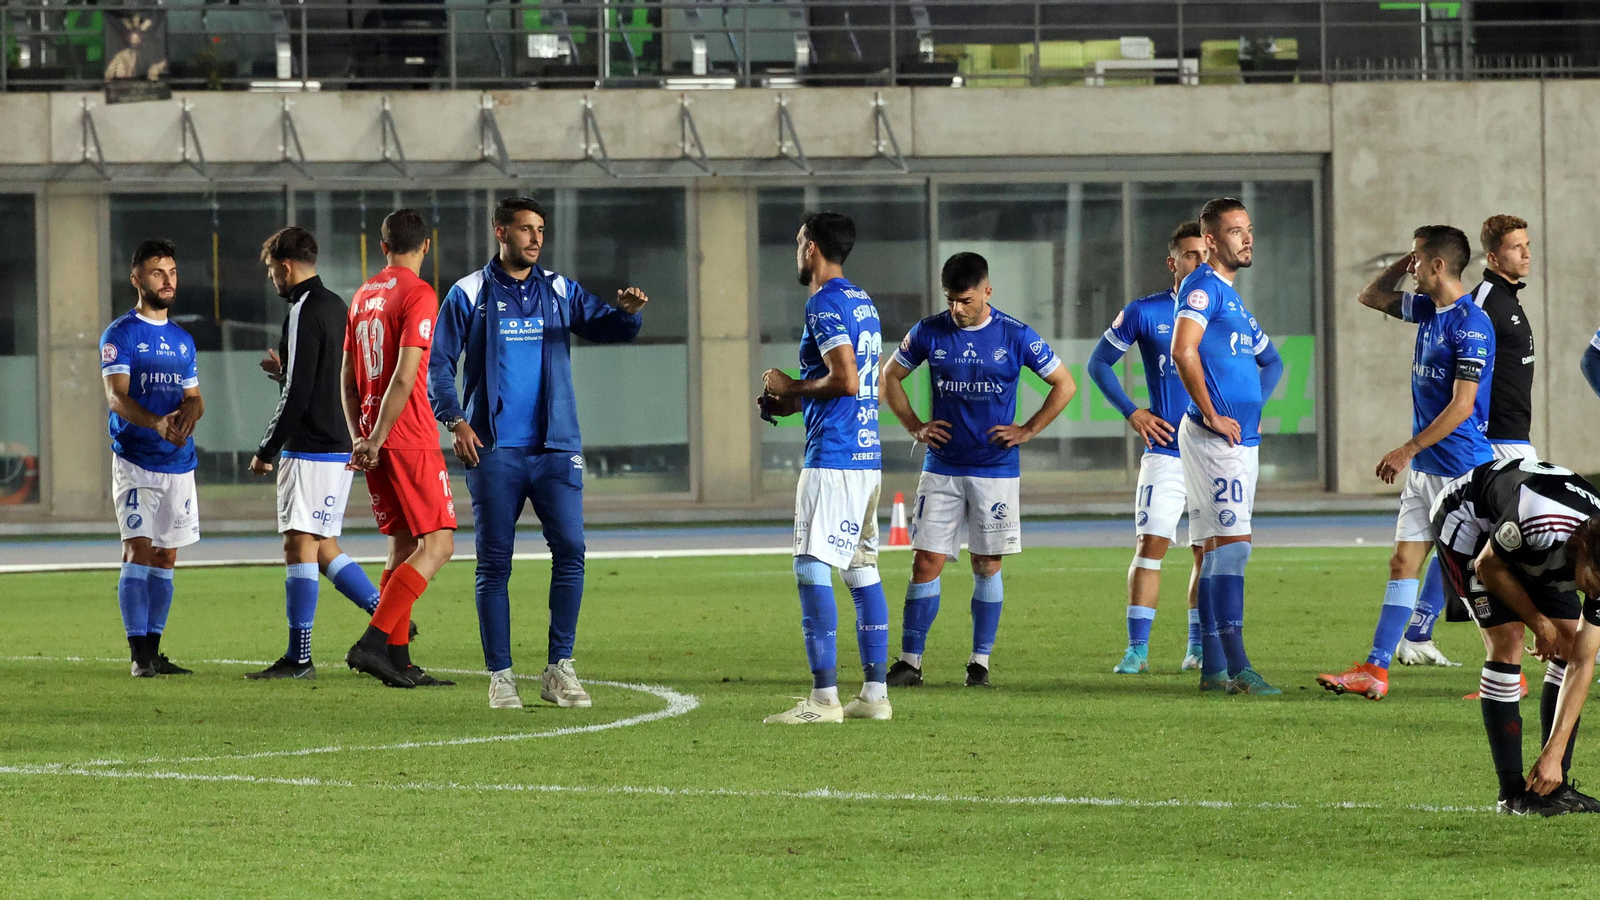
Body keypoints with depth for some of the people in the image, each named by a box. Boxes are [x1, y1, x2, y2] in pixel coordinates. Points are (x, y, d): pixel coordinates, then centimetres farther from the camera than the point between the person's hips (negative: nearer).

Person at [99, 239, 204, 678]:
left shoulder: (183, 340, 16)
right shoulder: (121, 334, -4)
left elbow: (194, 398, 16)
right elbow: (117, 396, -14)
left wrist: (189, 413, -9)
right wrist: (156, 424, -32)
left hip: (180, 461, 6)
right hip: (136, 459, -6)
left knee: (166, 557, 7)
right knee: (138, 551, -12)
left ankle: (153, 650, 13)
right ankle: (139, 655, -13)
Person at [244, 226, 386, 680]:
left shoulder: (304, 312, -14)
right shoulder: (335, 307, 16)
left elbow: (297, 393, -18)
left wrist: (266, 451, -12)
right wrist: (283, 369, 17)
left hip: (310, 450, -10)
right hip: (340, 448, 10)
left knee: (299, 544, -8)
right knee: (322, 548, 15)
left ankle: (299, 656, -9)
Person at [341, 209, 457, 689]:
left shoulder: (363, 296, 14)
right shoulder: (418, 295, -10)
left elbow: (348, 376, 16)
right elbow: (404, 376, -18)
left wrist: (358, 436, 13)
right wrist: (376, 440, -15)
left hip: (375, 442, 8)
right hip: (410, 438, -8)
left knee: (402, 544, 13)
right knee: (436, 544, -7)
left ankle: (397, 658, 8)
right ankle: (373, 644, -19)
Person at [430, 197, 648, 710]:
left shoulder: (559, 292, 11)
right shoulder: (469, 295, 4)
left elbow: (603, 327, 3)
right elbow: (439, 361, 3)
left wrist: (628, 312, -20)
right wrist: (456, 422, -9)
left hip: (555, 447, 2)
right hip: (494, 450, -2)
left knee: (570, 550, -7)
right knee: (494, 563, -1)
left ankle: (559, 669, 1)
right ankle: (500, 676, 5)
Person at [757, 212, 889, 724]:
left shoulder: (824, 305, -12)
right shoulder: (862, 303, 18)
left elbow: (846, 380, -22)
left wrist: (791, 387, -7)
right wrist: (792, 404, 19)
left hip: (832, 457, -10)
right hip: (867, 455, 10)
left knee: (812, 570, -9)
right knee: (862, 571, 11)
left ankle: (824, 697, -14)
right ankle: (875, 693, 11)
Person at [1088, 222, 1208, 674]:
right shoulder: (1144, 313, 1)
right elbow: (1099, 362, 8)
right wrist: (1131, 412, -2)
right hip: (1165, 448, -2)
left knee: (1209, 551, 6)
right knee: (1151, 543, -9)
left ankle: (1199, 648, 15)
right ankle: (1137, 649, -7)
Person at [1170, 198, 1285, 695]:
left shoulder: (1231, 296, 21)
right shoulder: (1202, 286, -9)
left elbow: (1269, 361, 35)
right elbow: (1183, 350, -24)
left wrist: (1252, 407, 21)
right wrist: (1212, 415, -20)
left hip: (1242, 437, 10)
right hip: (1216, 440, -10)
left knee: (1217, 550, 10)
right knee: (1233, 543, -15)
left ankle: (1213, 668, 12)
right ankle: (1236, 668, -19)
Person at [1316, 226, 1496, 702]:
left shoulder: (1471, 324, -17)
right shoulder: (1429, 310, 10)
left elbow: (1462, 406, -20)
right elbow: (1371, 297, 26)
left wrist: (1408, 450, -18)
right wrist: (1404, 262, 10)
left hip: (1462, 470, -9)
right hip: (1425, 468, 9)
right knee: (1403, 564, 6)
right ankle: (1374, 671, 5)